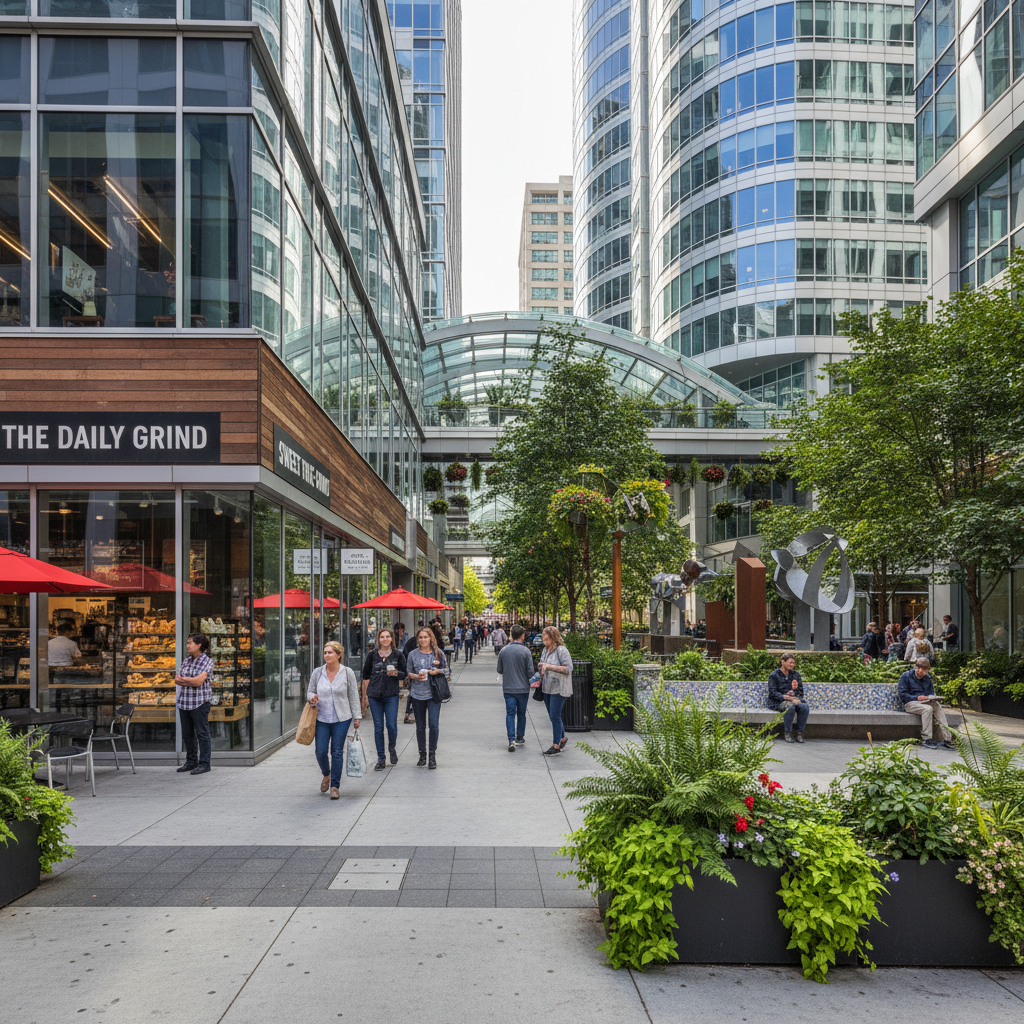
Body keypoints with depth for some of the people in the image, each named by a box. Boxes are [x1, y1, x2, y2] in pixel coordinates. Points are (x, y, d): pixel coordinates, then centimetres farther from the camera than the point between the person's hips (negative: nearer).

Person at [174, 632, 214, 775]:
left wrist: (182, 678, -4)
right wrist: (191, 681, -13)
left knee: (202, 733, -3)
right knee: (187, 734, 11)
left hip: (199, 703, -7)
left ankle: (204, 763, 2)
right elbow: (177, 680, 4)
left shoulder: (207, 661, -7)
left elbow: (198, 681, -17)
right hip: (184, 702, 7)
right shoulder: (186, 661, 13)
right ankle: (191, 762, 22)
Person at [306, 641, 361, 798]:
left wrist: (357, 717, 1)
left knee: (337, 752, 0)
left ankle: (335, 786, 10)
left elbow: (354, 696, 3)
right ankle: (326, 775, 31)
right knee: (320, 751, 0)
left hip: (342, 719, -2)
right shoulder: (317, 672, 2)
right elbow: (310, 691, 13)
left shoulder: (347, 673, -2)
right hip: (322, 719, 2)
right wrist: (311, 697, -11)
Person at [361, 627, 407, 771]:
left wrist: (396, 673, -14)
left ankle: (392, 749, 24)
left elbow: (404, 674, 8)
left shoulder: (398, 655, 4)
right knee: (378, 727, 3)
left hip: (391, 695, -1)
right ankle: (380, 758, 13)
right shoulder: (372, 654, 6)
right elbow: (366, 676, 10)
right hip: (374, 695, 1)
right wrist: (364, 696, 8)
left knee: (391, 726, -5)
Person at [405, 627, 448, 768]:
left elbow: (446, 669, 9)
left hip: (433, 694, -1)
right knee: (420, 726, 8)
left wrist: (438, 671, -11)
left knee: (433, 725, -9)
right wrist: (416, 676, -10)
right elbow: (408, 672, 10)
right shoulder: (413, 654, 4)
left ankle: (432, 755, 4)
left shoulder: (438, 653, 2)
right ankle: (422, 755, 22)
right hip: (417, 694, 1)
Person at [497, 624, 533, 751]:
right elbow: (530, 672, -11)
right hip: (523, 688, -1)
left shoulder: (503, 651, -3)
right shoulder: (525, 651, -12)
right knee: (521, 713, 14)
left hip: (508, 688, 1)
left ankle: (511, 740, -12)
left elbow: (499, 670, 6)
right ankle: (520, 737, 26)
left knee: (510, 714, 2)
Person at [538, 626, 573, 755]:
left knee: (555, 716, -7)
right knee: (553, 716, 15)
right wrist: (539, 680, 9)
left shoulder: (562, 650, -14)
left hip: (558, 689, -8)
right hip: (547, 688, 8)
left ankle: (556, 746, -2)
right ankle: (562, 738, 32)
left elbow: (568, 668, -21)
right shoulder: (545, 650, 11)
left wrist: (550, 666, -24)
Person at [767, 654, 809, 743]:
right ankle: (787, 732, -22)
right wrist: (786, 697, -24)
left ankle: (800, 733, -20)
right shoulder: (774, 675, 0)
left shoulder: (796, 674, 15)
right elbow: (773, 693, -9)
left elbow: (801, 691, 12)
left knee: (805, 706, -29)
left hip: (794, 699, 4)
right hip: (778, 702, -4)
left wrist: (795, 690, -13)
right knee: (790, 706, -38)